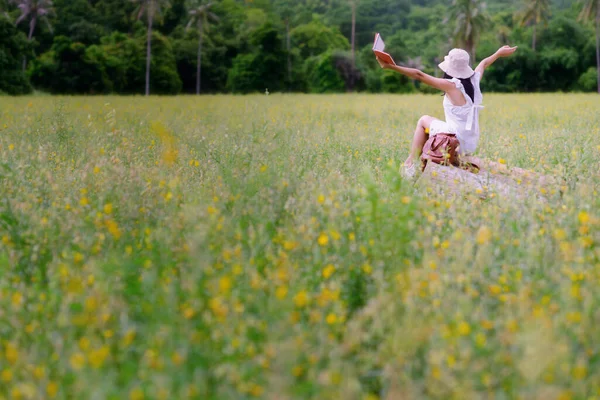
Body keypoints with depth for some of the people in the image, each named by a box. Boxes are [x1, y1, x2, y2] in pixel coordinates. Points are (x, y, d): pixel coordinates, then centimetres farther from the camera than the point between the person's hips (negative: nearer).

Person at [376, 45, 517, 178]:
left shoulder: (452, 85, -17)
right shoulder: (474, 80, 1)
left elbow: (419, 75, -16)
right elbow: (484, 63, 24)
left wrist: (390, 66, -14)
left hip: (456, 142, -7)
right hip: (471, 145, 7)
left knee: (424, 120, 17)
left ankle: (411, 163, 14)